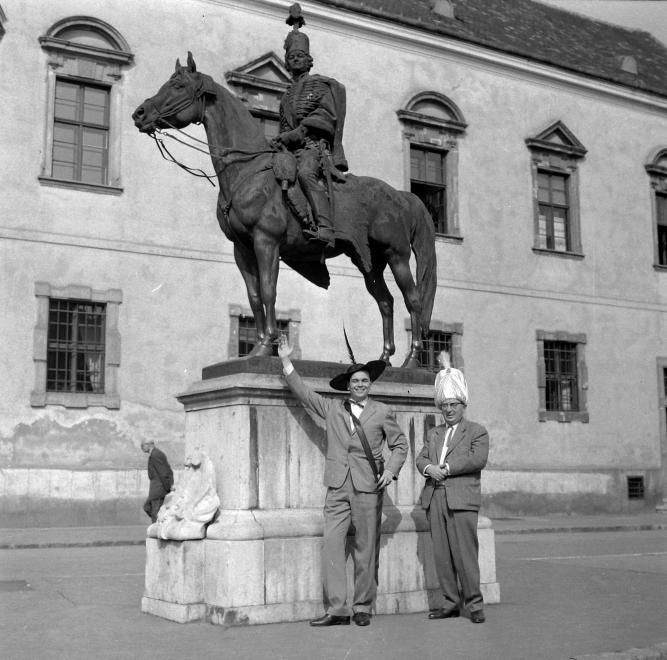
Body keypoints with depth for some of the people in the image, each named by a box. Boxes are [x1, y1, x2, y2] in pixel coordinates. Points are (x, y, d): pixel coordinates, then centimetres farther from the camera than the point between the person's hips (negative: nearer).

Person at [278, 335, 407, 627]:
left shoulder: (382, 412, 8)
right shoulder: (331, 408, 12)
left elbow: (399, 445, 12)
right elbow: (303, 393, 17)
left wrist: (391, 470, -4)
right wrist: (286, 362, 12)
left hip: (368, 488, -2)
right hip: (338, 488, 2)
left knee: (366, 550, 2)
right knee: (331, 544, -8)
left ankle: (363, 607, 13)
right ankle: (336, 608, -5)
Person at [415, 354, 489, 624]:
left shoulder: (477, 431, 8)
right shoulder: (433, 433, 23)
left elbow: (478, 459, -8)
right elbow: (421, 458, 13)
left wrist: (446, 468, -12)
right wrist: (429, 468, -11)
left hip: (461, 500, -5)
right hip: (434, 499, 5)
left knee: (465, 554, -8)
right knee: (441, 555, 4)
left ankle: (474, 604, 1)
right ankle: (450, 603, 12)